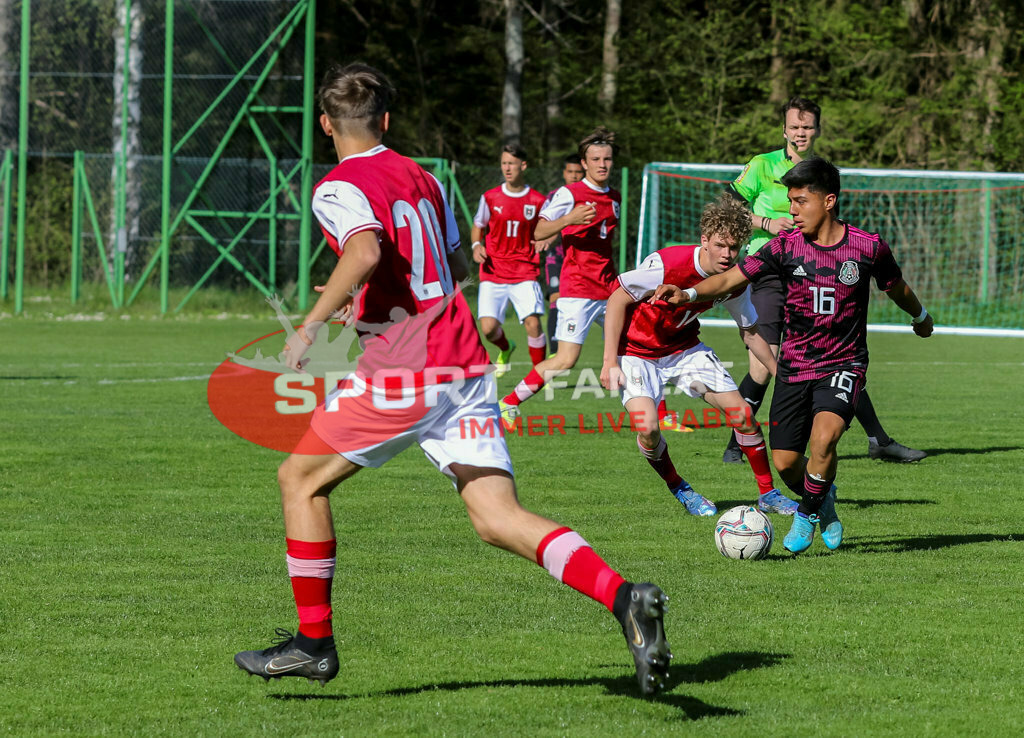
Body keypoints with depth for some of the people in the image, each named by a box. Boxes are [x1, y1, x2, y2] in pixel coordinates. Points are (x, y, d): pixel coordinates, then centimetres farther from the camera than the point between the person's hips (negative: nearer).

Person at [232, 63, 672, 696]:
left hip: (403, 369, -7)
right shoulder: (422, 179, 19)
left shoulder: (339, 188, -4)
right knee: (498, 519, -1)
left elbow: (366, 251, -26)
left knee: (301, 477, 12)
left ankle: (313, 640, 15)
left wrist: (312, 326, -21)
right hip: (466, 362, 7)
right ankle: (622, 596, -22)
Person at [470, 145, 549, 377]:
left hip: (525, 273, -1)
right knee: (489, 328, -10)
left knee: (533, 323, -18)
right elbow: (478, 226, 16)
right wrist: (476, 245, -4)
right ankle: (505, 349, 27)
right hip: (493, 274, 1)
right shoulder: (490, 198, 3)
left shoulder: (538, 201, 1)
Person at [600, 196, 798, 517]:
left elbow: (750, 332, 5)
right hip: (638, 352, -5)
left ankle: (767, 493, 12)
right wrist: (610, 361, -21)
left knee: (741, 412, -6)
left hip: (685, 349, 5)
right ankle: (679, 489, 5)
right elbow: (617, 300, -19)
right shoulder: (667, 264, -30)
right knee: (648, 427, -25)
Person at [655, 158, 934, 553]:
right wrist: (688, 293, -30)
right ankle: (823, 500, 34)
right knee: (785, 462, 0)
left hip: (844, 365, -2)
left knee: (823, 435, -28)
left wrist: (921, 317, 30)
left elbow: (896, 288, 11)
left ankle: (808, 513, -2)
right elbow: (733, 277, -12)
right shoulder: (786, 246, -6)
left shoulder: (867, 247, -8)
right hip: (794, 367, 2)